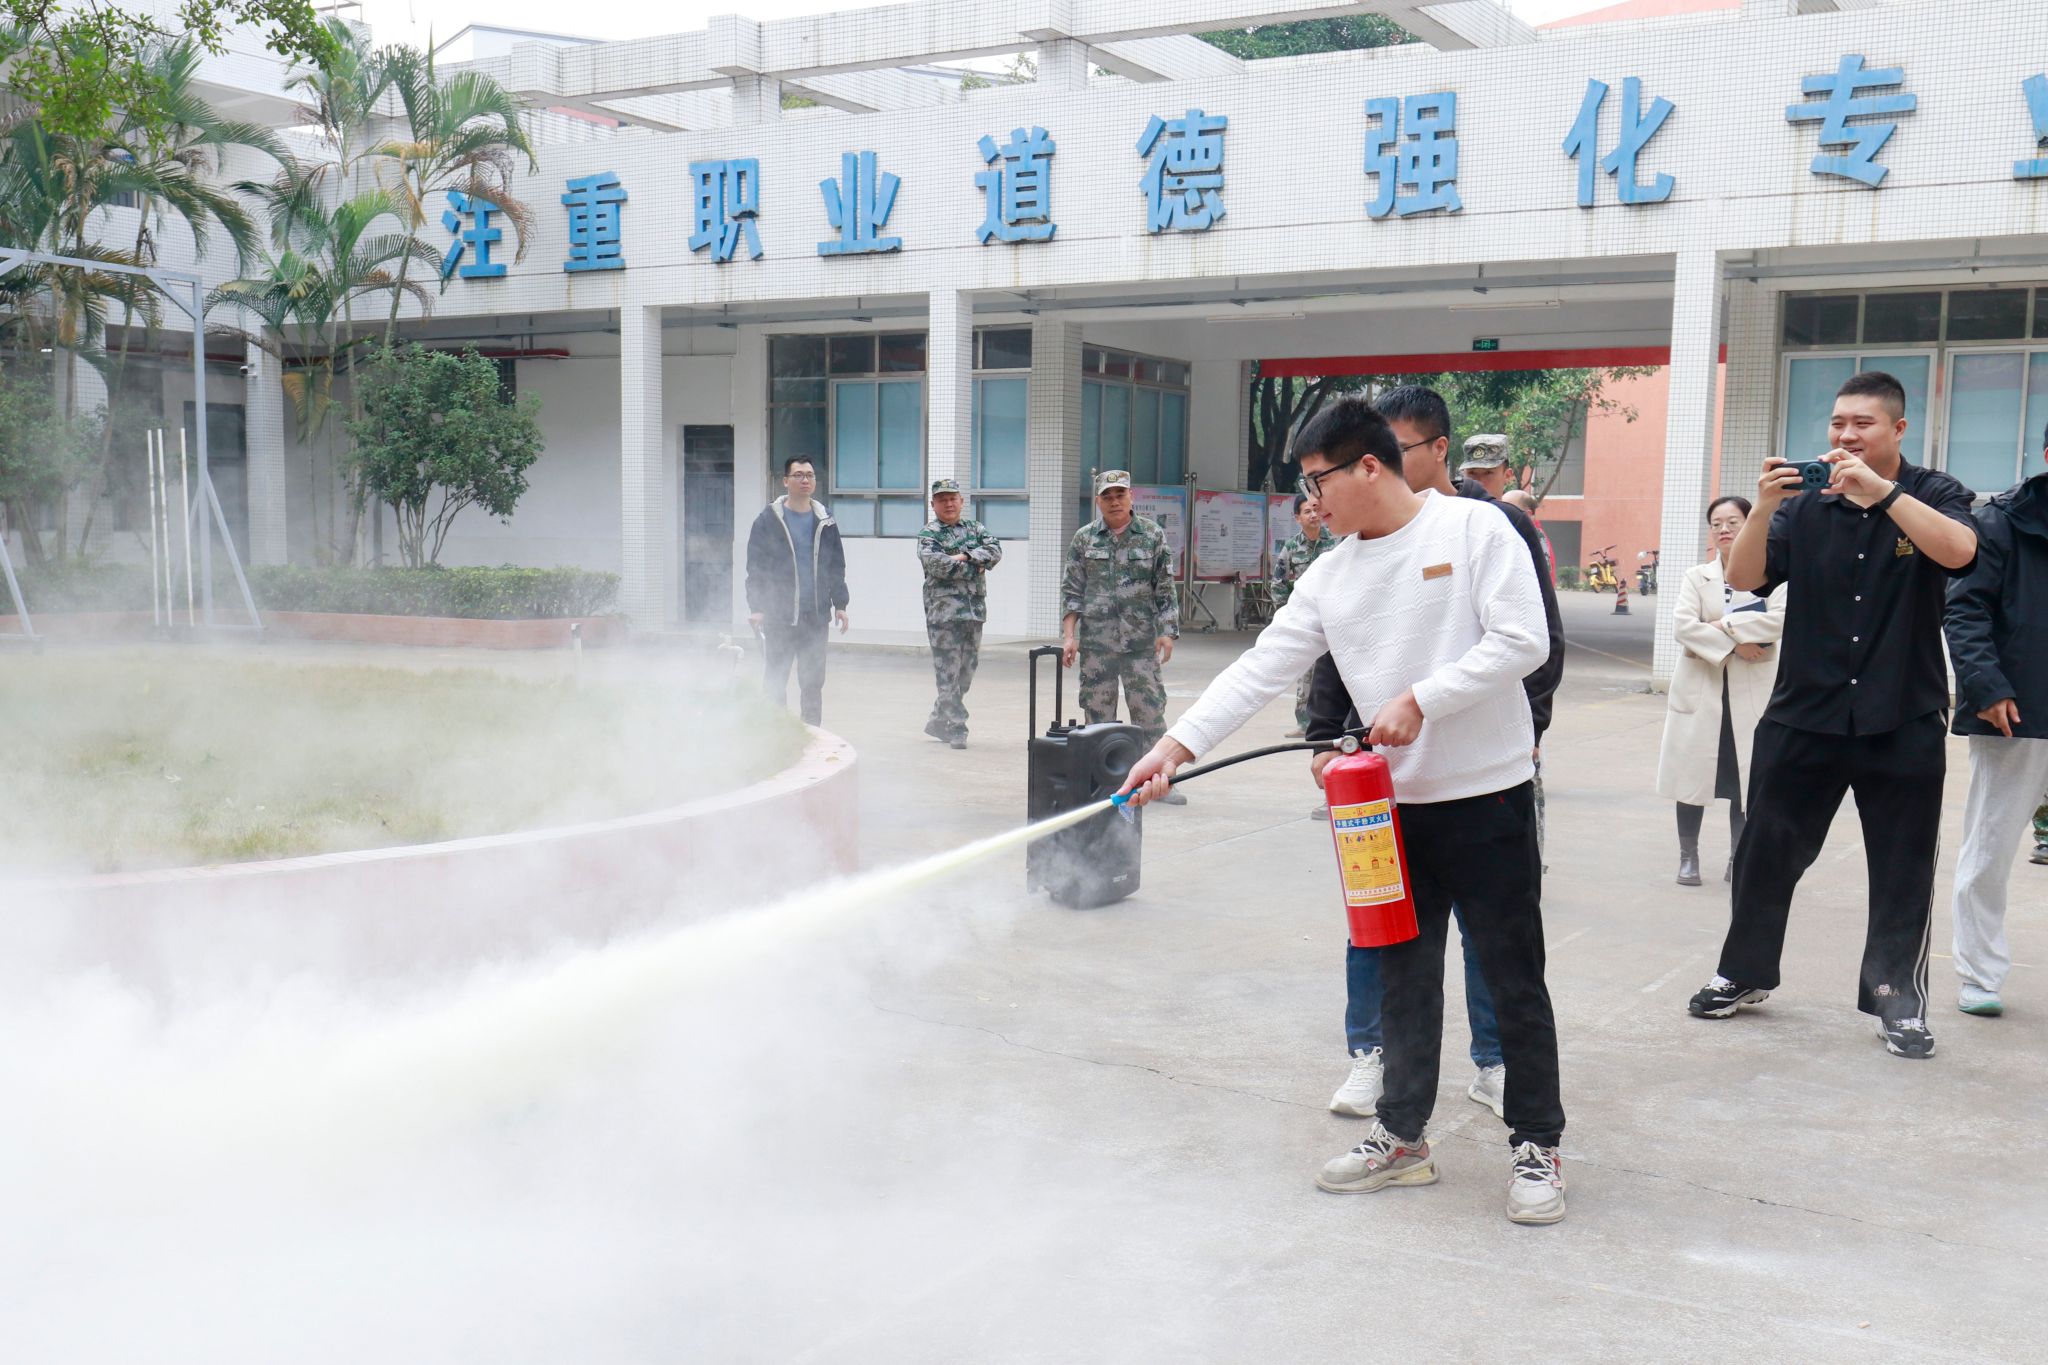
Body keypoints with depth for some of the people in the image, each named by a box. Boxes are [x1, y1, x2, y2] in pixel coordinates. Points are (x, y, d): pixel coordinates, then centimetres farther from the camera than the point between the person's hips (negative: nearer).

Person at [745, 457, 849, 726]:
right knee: (775, 681, 2)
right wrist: (756, 607, -10)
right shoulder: (769, 520, -2)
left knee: (813, 682, 9)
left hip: (816, 616, 3)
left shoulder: (825, 522, 9)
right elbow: (755, 567, -4)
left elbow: (837, 567, 14)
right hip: (778, 616, -3)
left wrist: (840, 604, 7)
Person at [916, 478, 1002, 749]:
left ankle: (938, 722, 23)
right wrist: (976, 566, -9)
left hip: (974, 611, 6)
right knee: (948, 674, -8)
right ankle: (957, 729, -4)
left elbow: (995, 551, 0)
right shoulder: (929, 534, -1)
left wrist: (964, 556, -13)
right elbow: (936, 563, -19)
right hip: (944, 612, -6)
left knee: (965, 674, 10)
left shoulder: (975, 528, 15)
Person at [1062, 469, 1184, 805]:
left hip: (1141, 640, -1)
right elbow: (1072, 591, 7)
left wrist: (1167, 632, -3)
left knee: (1150, 710, -1)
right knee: (1097, 711, 5)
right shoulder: (1083, 539, 6)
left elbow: (1165, 590, 4)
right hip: (1095, 641, 1)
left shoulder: (1153, 536, 4)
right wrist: (1069, 635, -2)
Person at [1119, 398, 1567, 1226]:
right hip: (1395, 800, 6)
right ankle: (1402, 1138, 26)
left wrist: (1419, 700, -17)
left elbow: (1522, 642, -14)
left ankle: (1536, 1148, 15)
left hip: (1487, 794, -5)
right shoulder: (1330, 576, 9)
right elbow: (1261, 670, 3)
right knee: (1403, 977, 13)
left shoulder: (1473, 528, -7)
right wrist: (1180, 741, -8)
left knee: (1513, 978, 3)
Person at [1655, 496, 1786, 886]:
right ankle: (1688, 856, 13)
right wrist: (1732, 645, -17)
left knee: (1746, 777, 2)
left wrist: (1725, 625, -16)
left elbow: (1780, 620, -15)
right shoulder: (1696, 577, 7)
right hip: (1701, 688, 1)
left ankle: (1739, 858, 14)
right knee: (1693, 773, 2)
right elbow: (1684, 625, -8)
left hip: (1752, 690, -1)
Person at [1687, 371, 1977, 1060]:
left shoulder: (1932, 496, 1)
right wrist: (1763, 507, -22)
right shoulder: (1805, 506, 4)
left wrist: (1880, 490, -28)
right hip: (1805, 713, 2)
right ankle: (1745, 973, 24)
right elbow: (1744, 578, -6)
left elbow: (1958, 550, -21)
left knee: (1903, 870, 6)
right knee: (1766, 851, 8)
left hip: (1903, 723, -1)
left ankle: (1897, 998, 18)